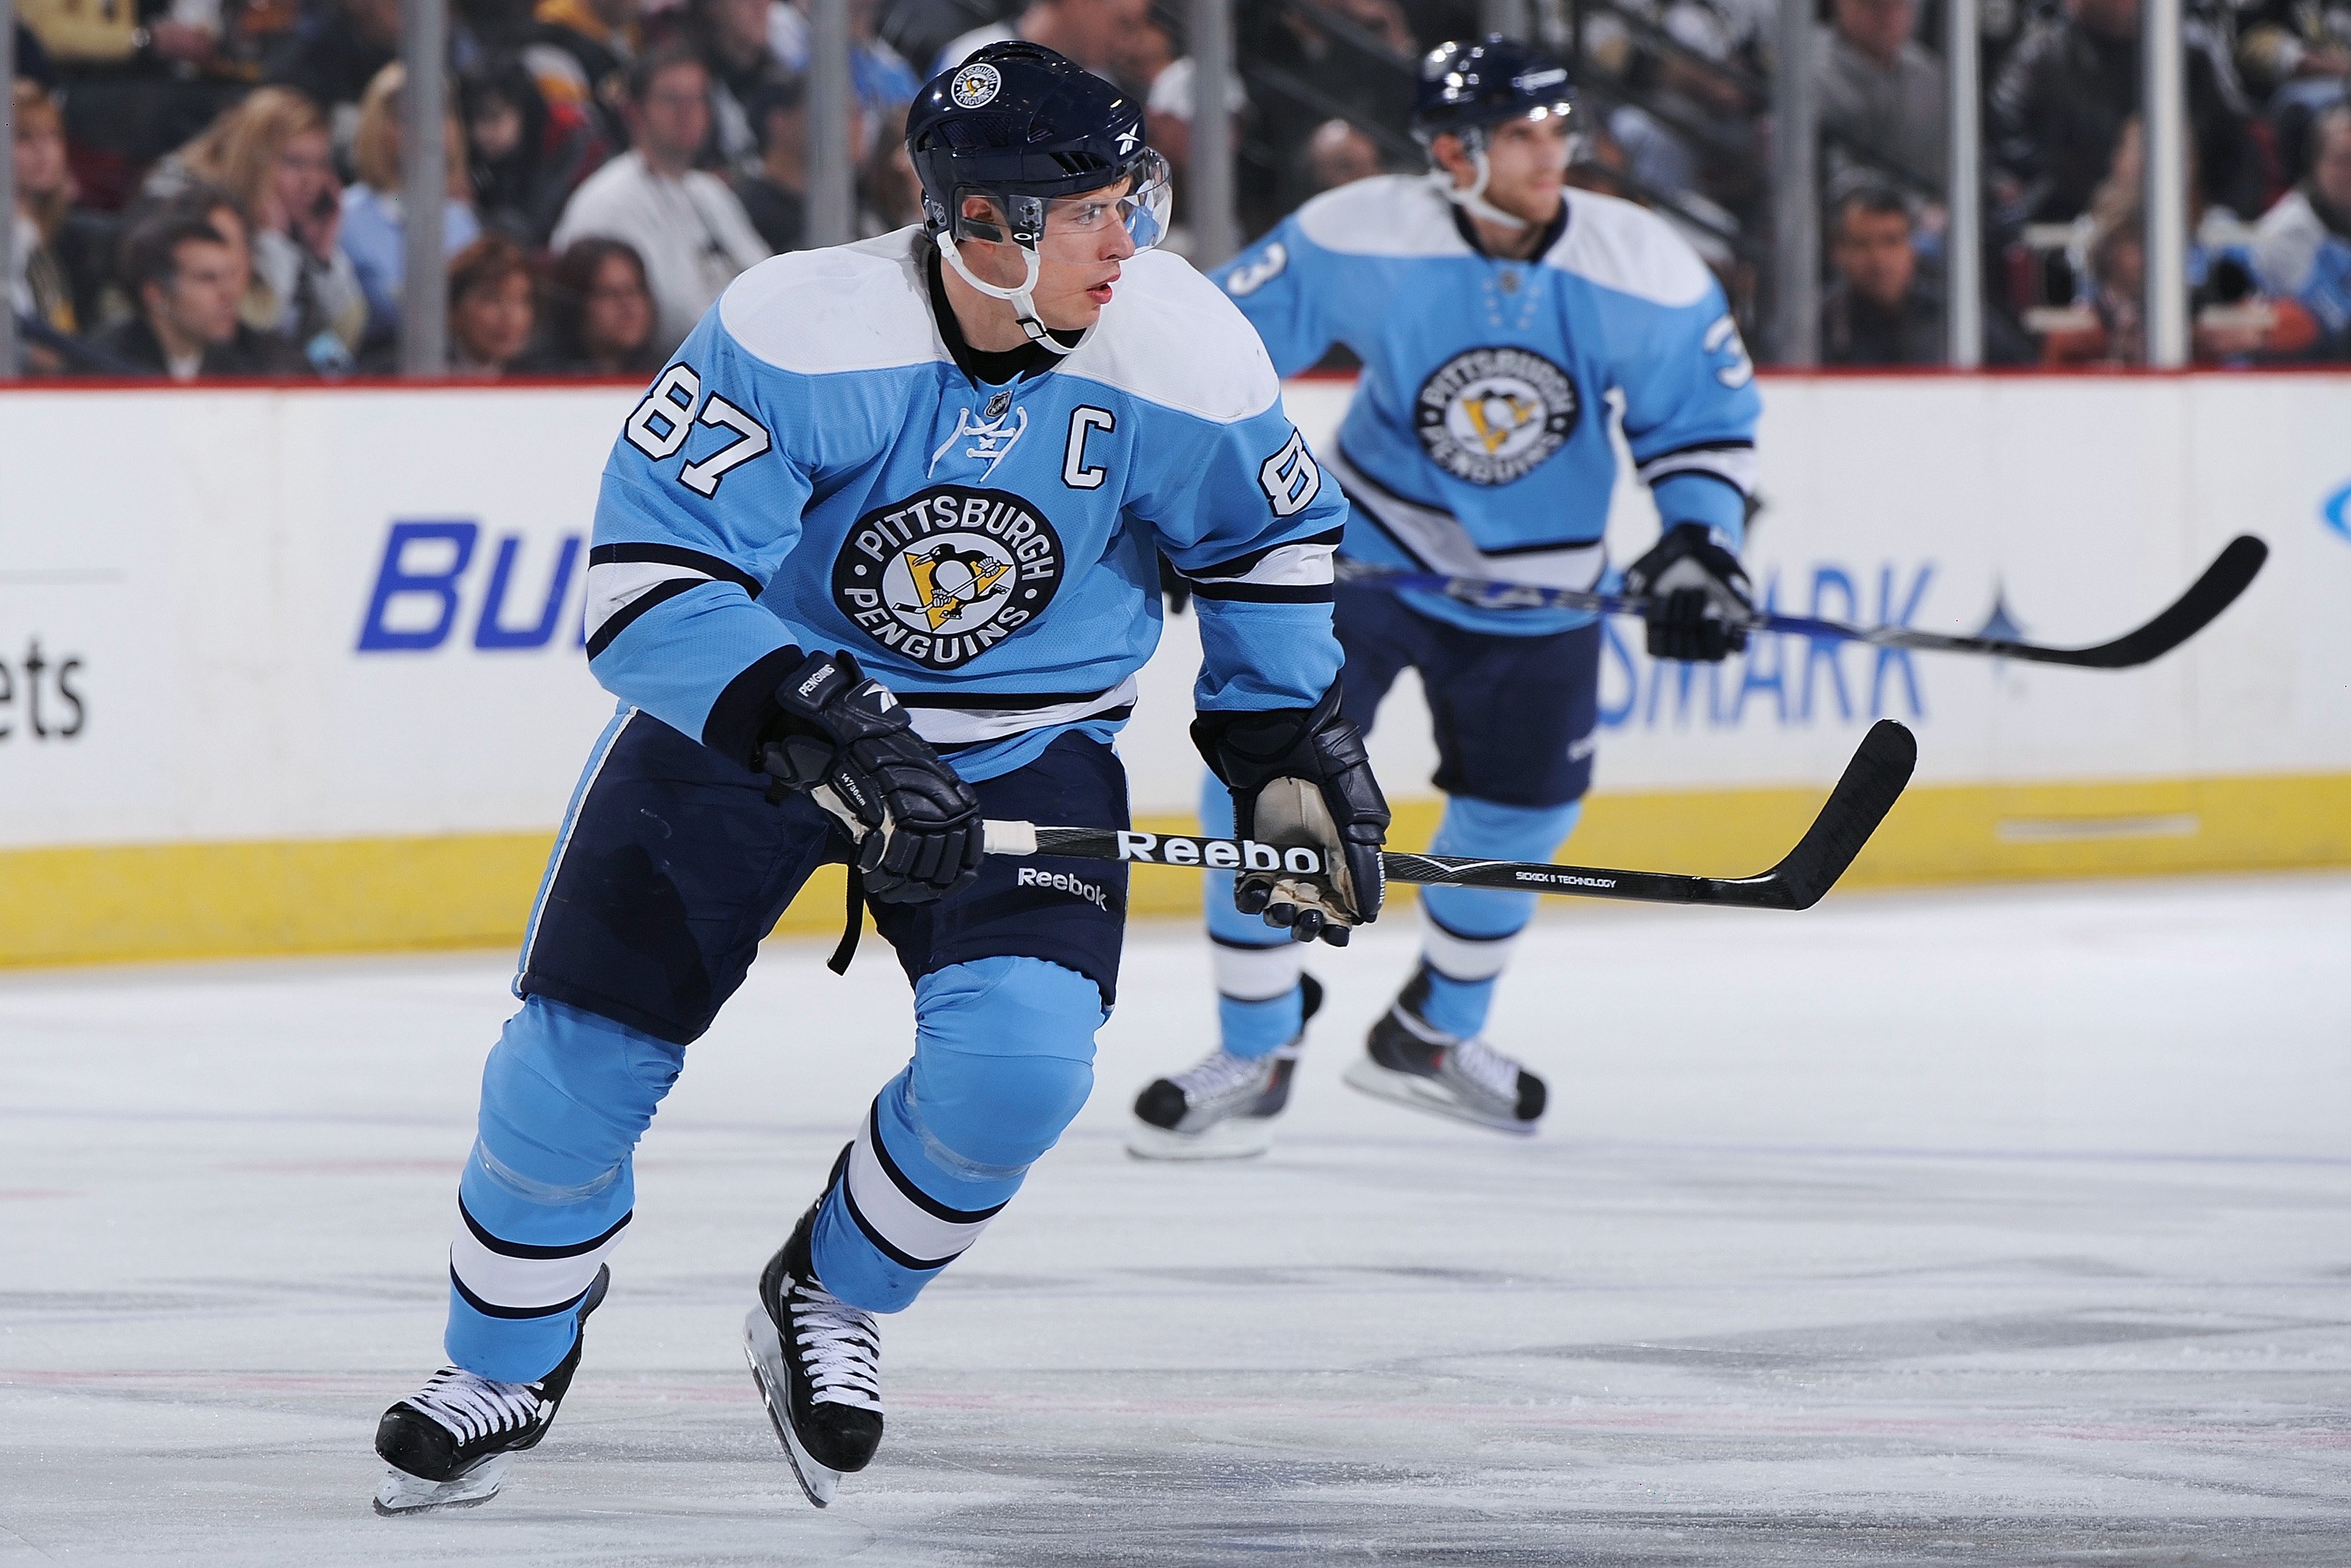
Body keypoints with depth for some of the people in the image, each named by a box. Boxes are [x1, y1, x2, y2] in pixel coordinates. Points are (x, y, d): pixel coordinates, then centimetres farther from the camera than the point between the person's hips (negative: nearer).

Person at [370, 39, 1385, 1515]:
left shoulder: (1184, 354, -18)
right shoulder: (790, 337, -29)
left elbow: (1269, 536, 3)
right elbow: (648, 585, -30)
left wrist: (1292, 753, 0)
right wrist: (831, 737, -41)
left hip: (1024, 742, 2)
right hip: (740, 710, -1)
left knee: (1017, 1057, -22)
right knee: (579, 1058, -4)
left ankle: (825, 1309, 7)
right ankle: (503, 1376, 24)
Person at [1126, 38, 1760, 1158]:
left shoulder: (1644, 274, -16)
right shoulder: (1359, 240, -22)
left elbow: (1704, 418, -3)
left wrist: (1699, 543, -16)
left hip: (1532, 591, 2)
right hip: (1364, 547, -2)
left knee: (1516, 813, 10)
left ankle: (1434, 1035, 37)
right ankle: (1256, 1055, 3)